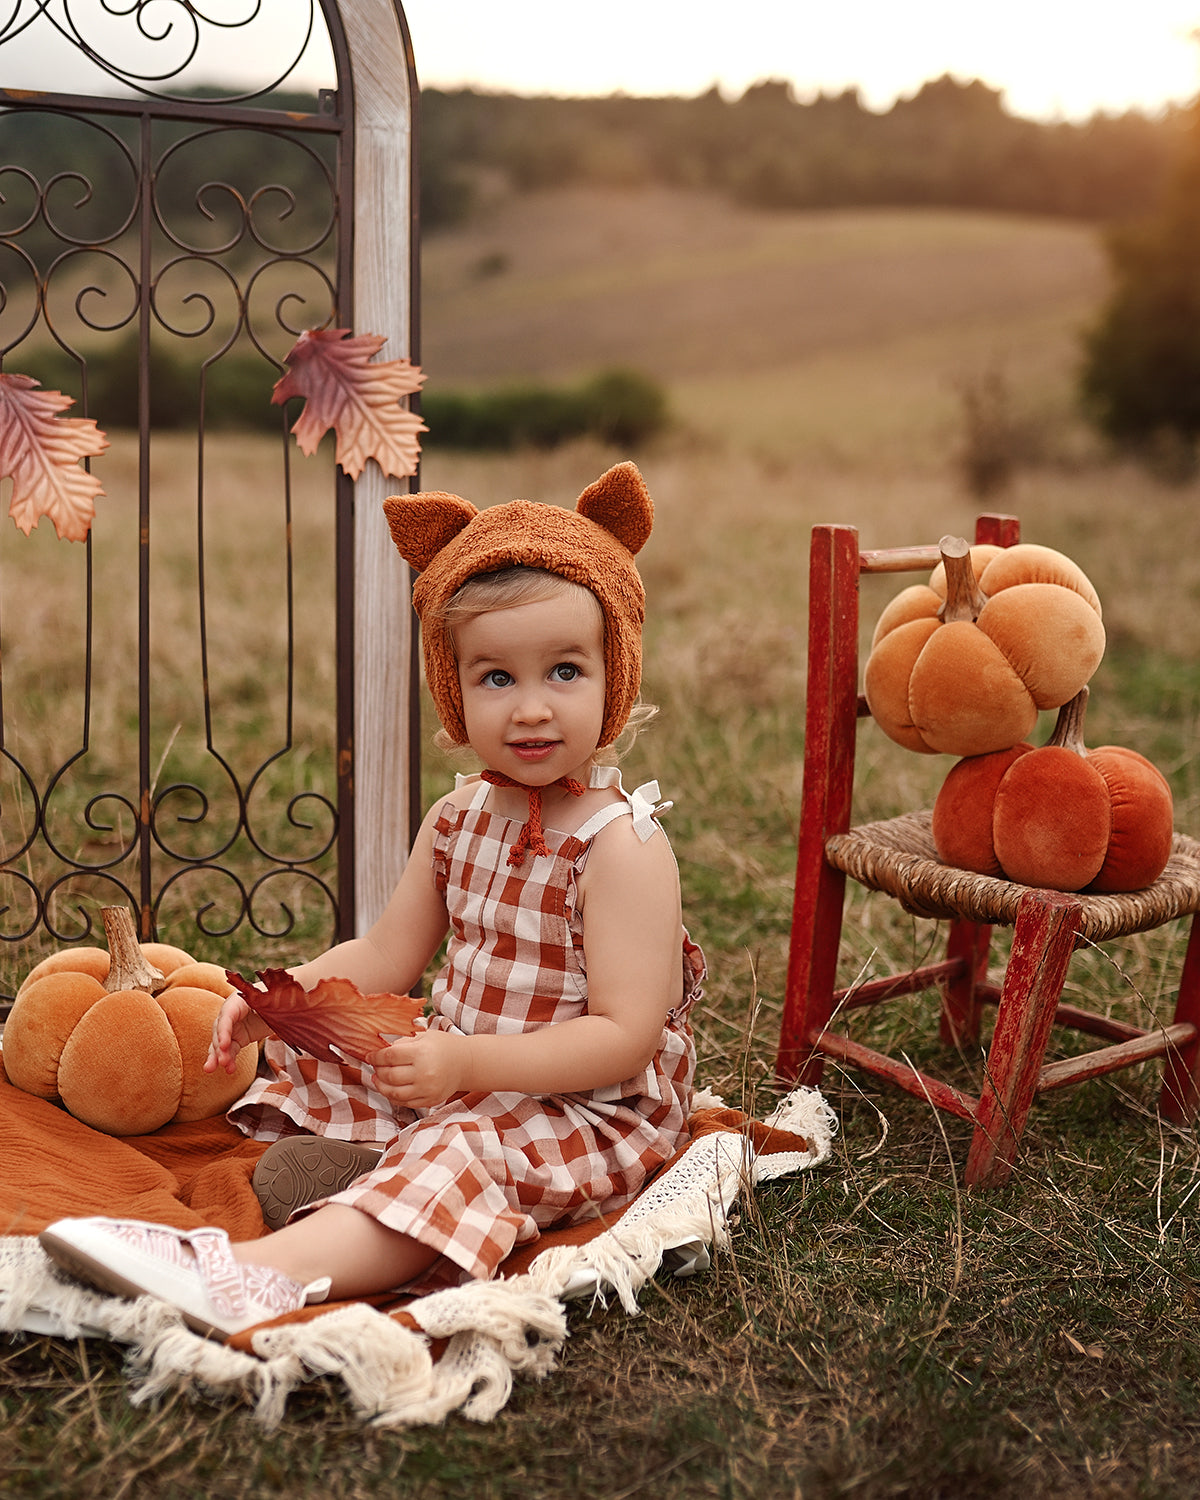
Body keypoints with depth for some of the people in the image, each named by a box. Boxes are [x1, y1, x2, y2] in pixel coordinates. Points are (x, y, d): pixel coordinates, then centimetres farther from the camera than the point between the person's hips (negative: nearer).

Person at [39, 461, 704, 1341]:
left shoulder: (624, 845, -20)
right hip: (462, 1077, 9)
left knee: (466, 1150, -36)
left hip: (591, 1110, -9)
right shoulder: (458, 820, 4)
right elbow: (385, 957, 11)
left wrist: (465, 1061, -33)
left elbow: (625, 1036, -25)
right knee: (307, 1063, 8)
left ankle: (262, 1275, -49)